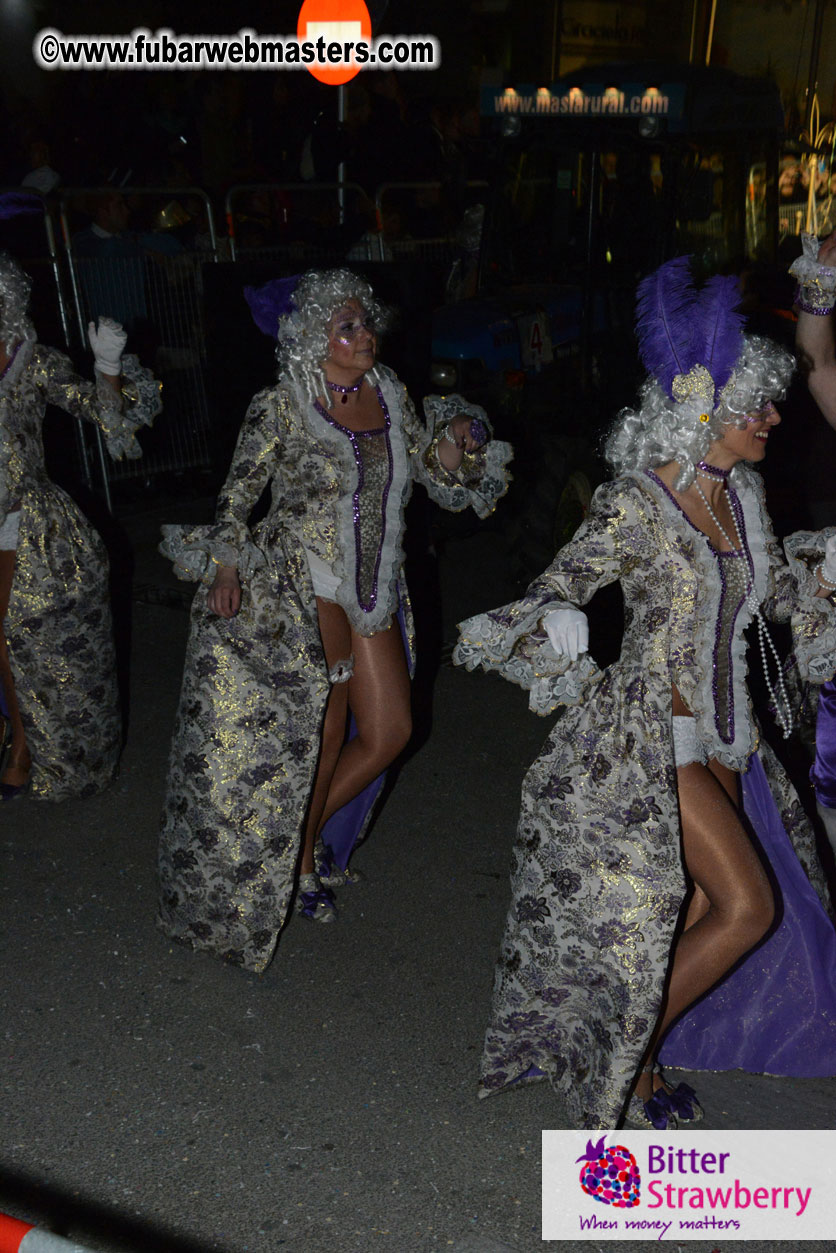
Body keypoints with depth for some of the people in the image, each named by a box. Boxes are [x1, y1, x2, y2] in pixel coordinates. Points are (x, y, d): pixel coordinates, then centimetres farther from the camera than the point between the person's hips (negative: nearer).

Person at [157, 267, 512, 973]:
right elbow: (238, 495, -5)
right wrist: (226, 566, -17)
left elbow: (433, 468, 14)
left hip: (374, 588, 6)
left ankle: (302, 836, 28)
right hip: (305, 589, -6)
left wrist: (459, 439, -6)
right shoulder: (281, 407, -9)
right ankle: (297, 859, 24)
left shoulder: (388, 392, 6)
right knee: (322, 735, 0)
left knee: (390, 731, 6)